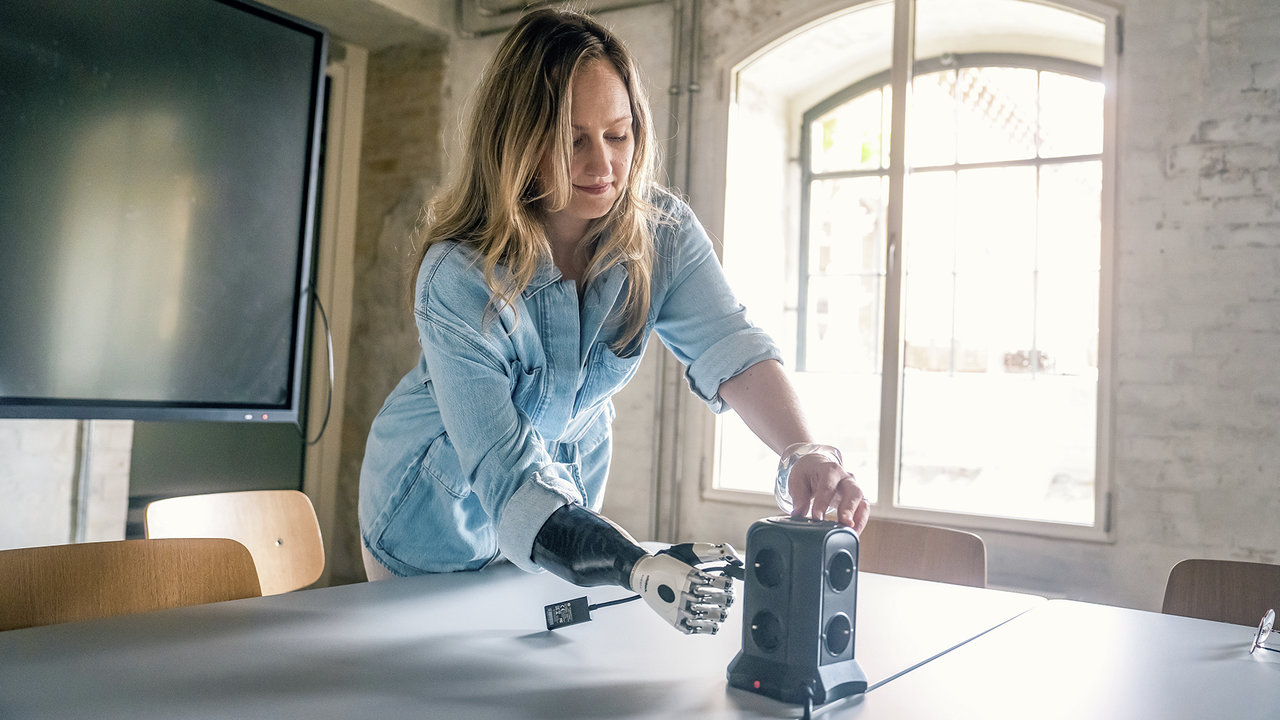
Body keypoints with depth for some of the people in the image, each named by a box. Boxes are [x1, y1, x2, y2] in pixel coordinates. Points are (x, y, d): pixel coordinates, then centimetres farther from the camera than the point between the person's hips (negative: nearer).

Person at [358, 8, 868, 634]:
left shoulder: (661, 231, -19)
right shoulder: (459, 278, -34)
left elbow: (729, 346, -31)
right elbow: (510, 477, -39)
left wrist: (803, 454, -51)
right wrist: (639, 568, -53)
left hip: (572, 479, 4)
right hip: (440, 510, -3)